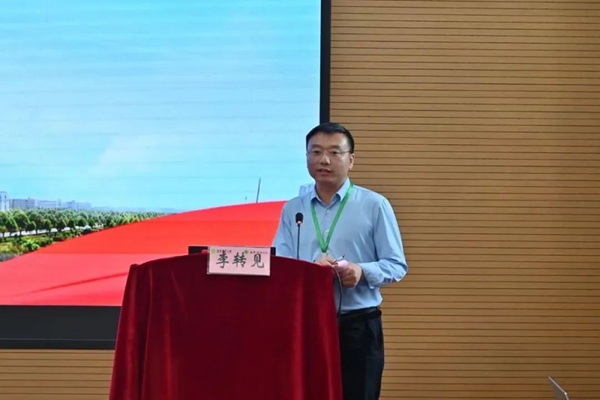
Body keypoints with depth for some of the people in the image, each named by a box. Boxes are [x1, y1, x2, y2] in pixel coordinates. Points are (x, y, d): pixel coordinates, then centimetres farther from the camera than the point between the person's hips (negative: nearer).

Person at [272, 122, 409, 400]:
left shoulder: (374, 205, -1)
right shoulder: (292, 209, 8)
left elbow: (397, 265, -2)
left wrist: (362, 271, -21)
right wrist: (311, 269, -18)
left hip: (358, 327, -2)